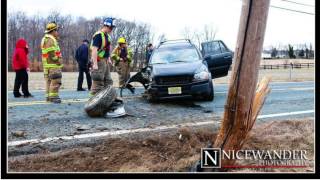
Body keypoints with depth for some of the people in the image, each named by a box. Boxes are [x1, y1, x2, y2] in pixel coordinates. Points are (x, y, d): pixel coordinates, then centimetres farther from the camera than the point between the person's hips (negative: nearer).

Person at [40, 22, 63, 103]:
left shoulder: (45, 39, 19)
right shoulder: (50, 40, -16)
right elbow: (51, 54, -21)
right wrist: (58, 61, -15)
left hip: (47, 65, 11)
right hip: (53, 65, -11)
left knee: (49, 81, 15)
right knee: (55, 81, -10)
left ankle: (49, 96, 20)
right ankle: (53, 96, -10)